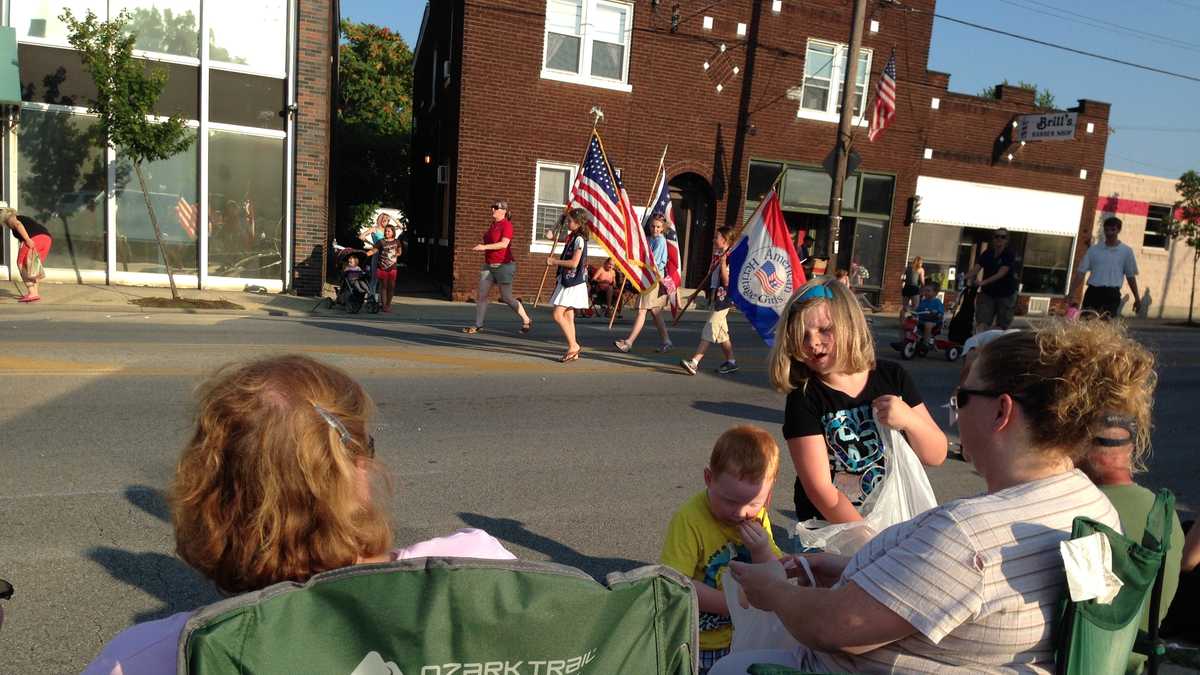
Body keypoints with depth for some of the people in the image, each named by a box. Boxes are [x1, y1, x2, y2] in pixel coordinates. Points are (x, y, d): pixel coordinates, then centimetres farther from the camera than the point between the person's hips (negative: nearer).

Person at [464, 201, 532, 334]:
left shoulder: (507, 224, -10)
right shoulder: (492, 225, 14)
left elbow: (504, 244, -24)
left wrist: (485, 247, -28)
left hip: (503, 265, -8)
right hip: (489, 265, 8)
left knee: (506, 298, -2)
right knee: (481, 295, 2)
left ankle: (527, 321, 13)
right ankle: (478, 325, 7)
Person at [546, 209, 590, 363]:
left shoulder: (579, 239, -13)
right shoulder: (572, 237, 16)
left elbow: (574, 263, -20)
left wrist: (554, 261, -12)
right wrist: (555, 262, 8)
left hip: (574, 282, -10)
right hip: (567, 281, 10)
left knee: (558, 315, -14)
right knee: (568, 317, 8)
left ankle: (573, 346, -6)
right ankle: (573, 351, 11)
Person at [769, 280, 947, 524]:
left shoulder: (892, 377, 1)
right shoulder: (804, 399, -10)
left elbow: (936, 456, 6)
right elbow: (820, 490, -14)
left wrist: (909, 419, -12)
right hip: (828, 529, -4)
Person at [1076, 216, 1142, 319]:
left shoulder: (1126, 251, 7)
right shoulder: (1093, 249, 8)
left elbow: (1130, 276, 11)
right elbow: (1081, 272, 7)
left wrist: (1137, 298, 11)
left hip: (1112, 294, -1)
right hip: (1093, 292, 1)